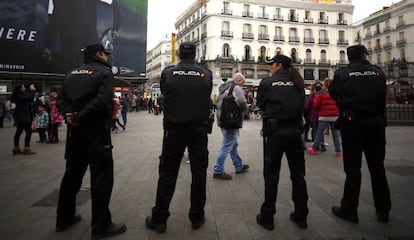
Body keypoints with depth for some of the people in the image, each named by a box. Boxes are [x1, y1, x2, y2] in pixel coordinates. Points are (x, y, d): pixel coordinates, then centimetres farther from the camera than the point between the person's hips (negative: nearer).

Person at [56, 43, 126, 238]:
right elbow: (102, 101, -22)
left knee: (72, 173, 17)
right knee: (101, 177, -1)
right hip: (96, 130, -7)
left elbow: (63, 100, 8)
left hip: (76, 130, 8)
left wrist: (69, 114, -7)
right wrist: (80, 117, -17)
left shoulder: (72, 74, 16)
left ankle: (64, 218, 29)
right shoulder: (104, 72, -6)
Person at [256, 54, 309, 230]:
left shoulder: (267, 83, -2)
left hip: (275, 131, -3)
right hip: (295, 130, 4)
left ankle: (267, 217, 13)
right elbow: (302, 105, 12)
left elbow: (260, 105, 6)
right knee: (298, 173, 13)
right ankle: (301, 216, 24)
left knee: (271, 174, 5)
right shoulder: (298, 83, 9)